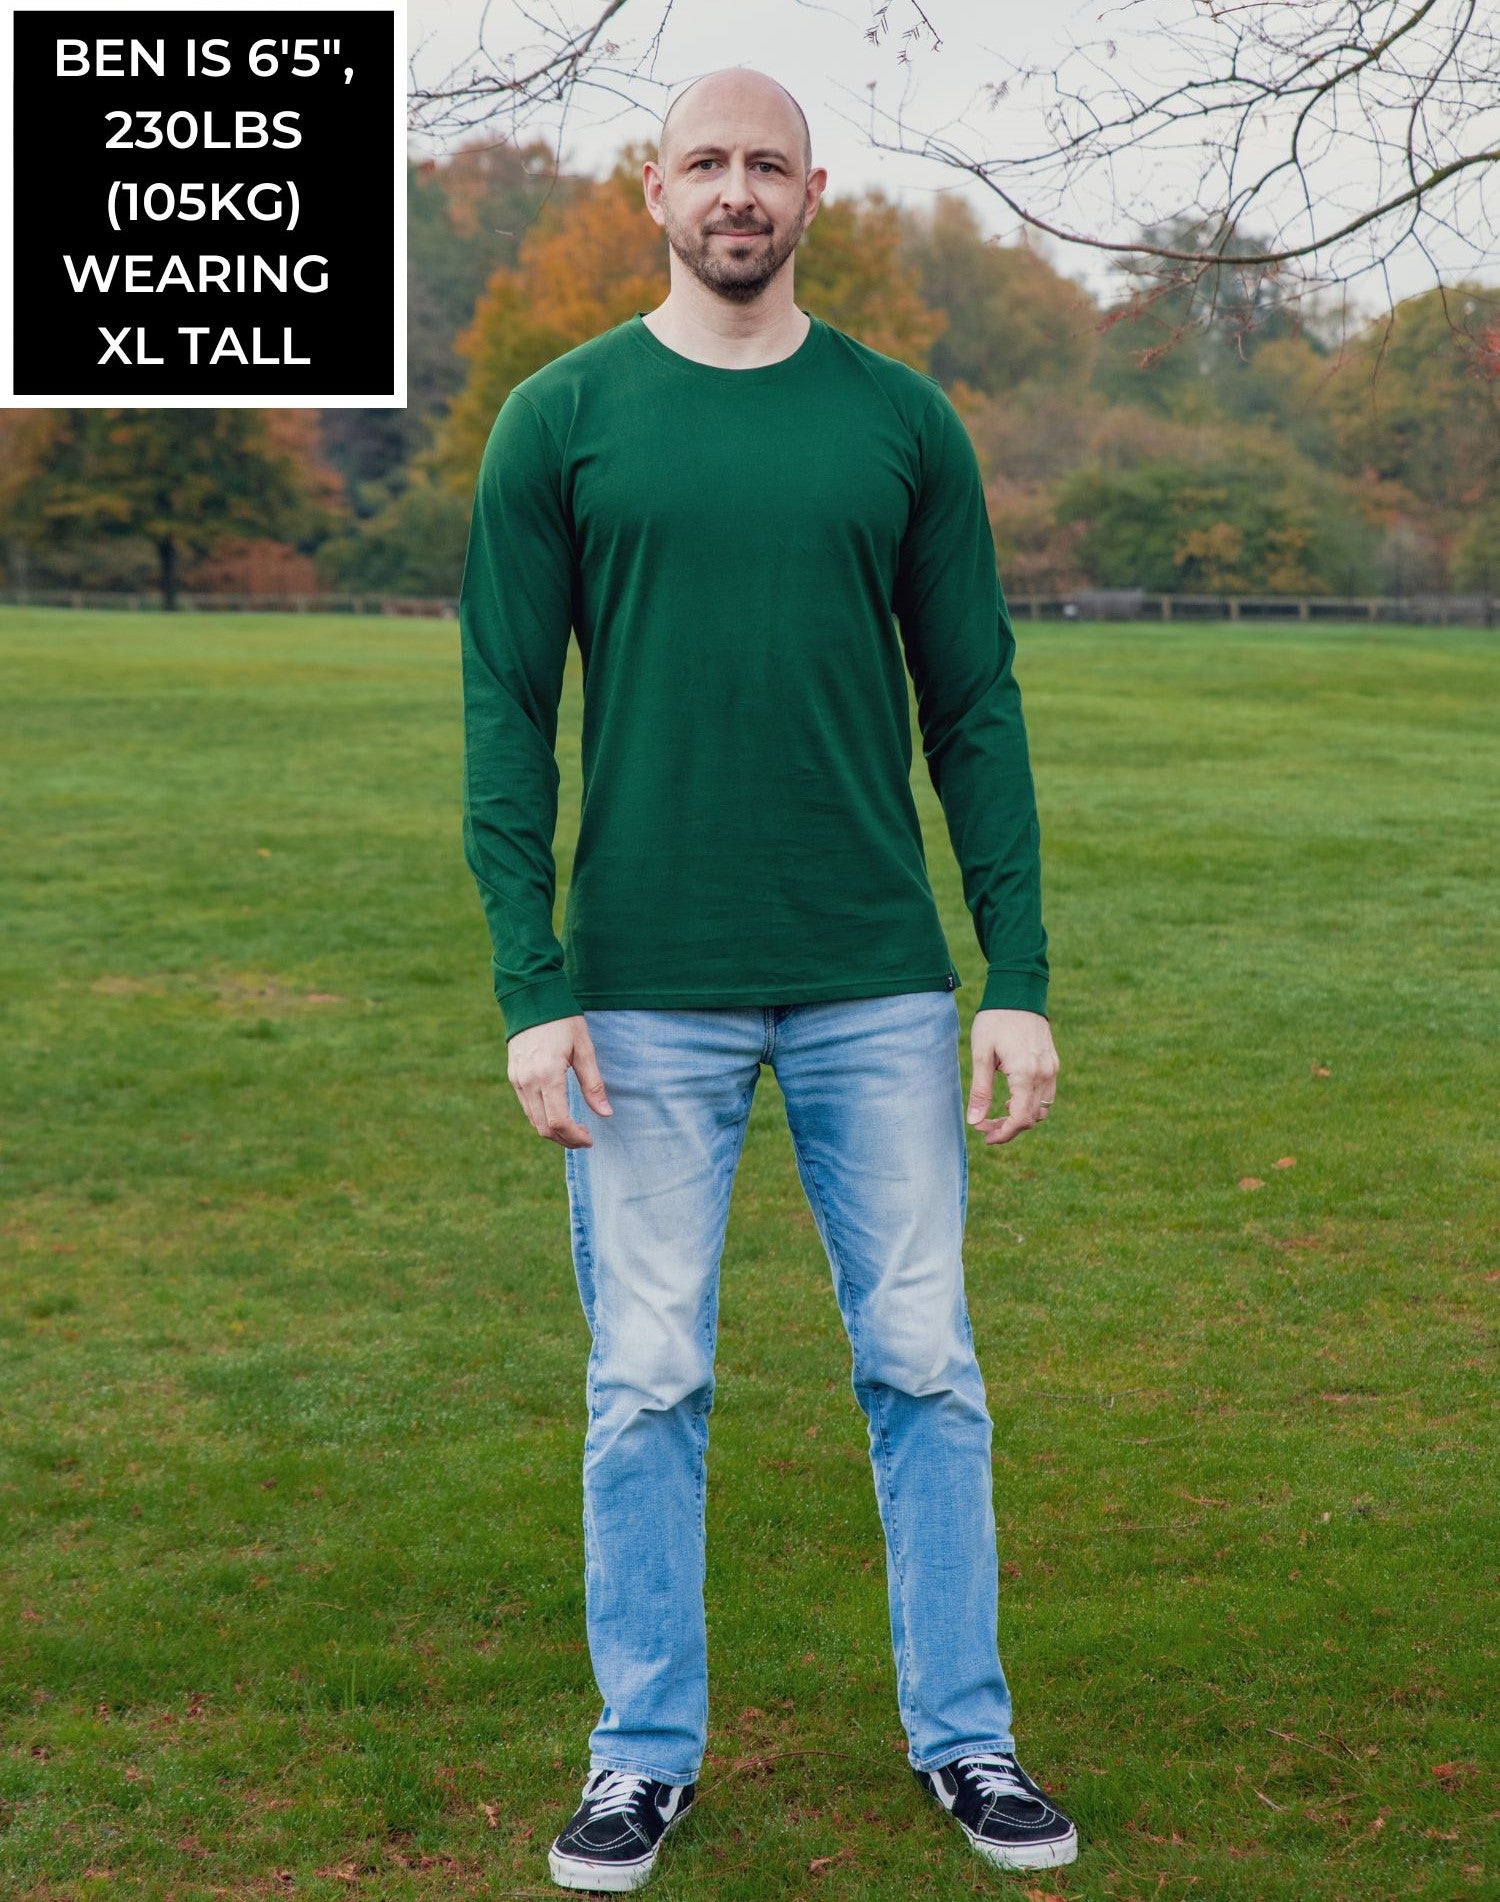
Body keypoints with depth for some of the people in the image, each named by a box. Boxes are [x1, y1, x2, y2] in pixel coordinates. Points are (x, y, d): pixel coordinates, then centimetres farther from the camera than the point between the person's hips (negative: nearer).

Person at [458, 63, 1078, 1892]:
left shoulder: (901, 420, 6)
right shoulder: (559, 419, 2)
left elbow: (975, 710, 7)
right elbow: (504, 714, 1)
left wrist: (1019, 979, 1)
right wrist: (529, 991, -7)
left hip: (879, 986, 1)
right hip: (649, 993, -1)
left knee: (925, 1366, 6)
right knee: (646, 1385, 5)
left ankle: (962, 1735, 22)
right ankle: (645, 1752, 20)